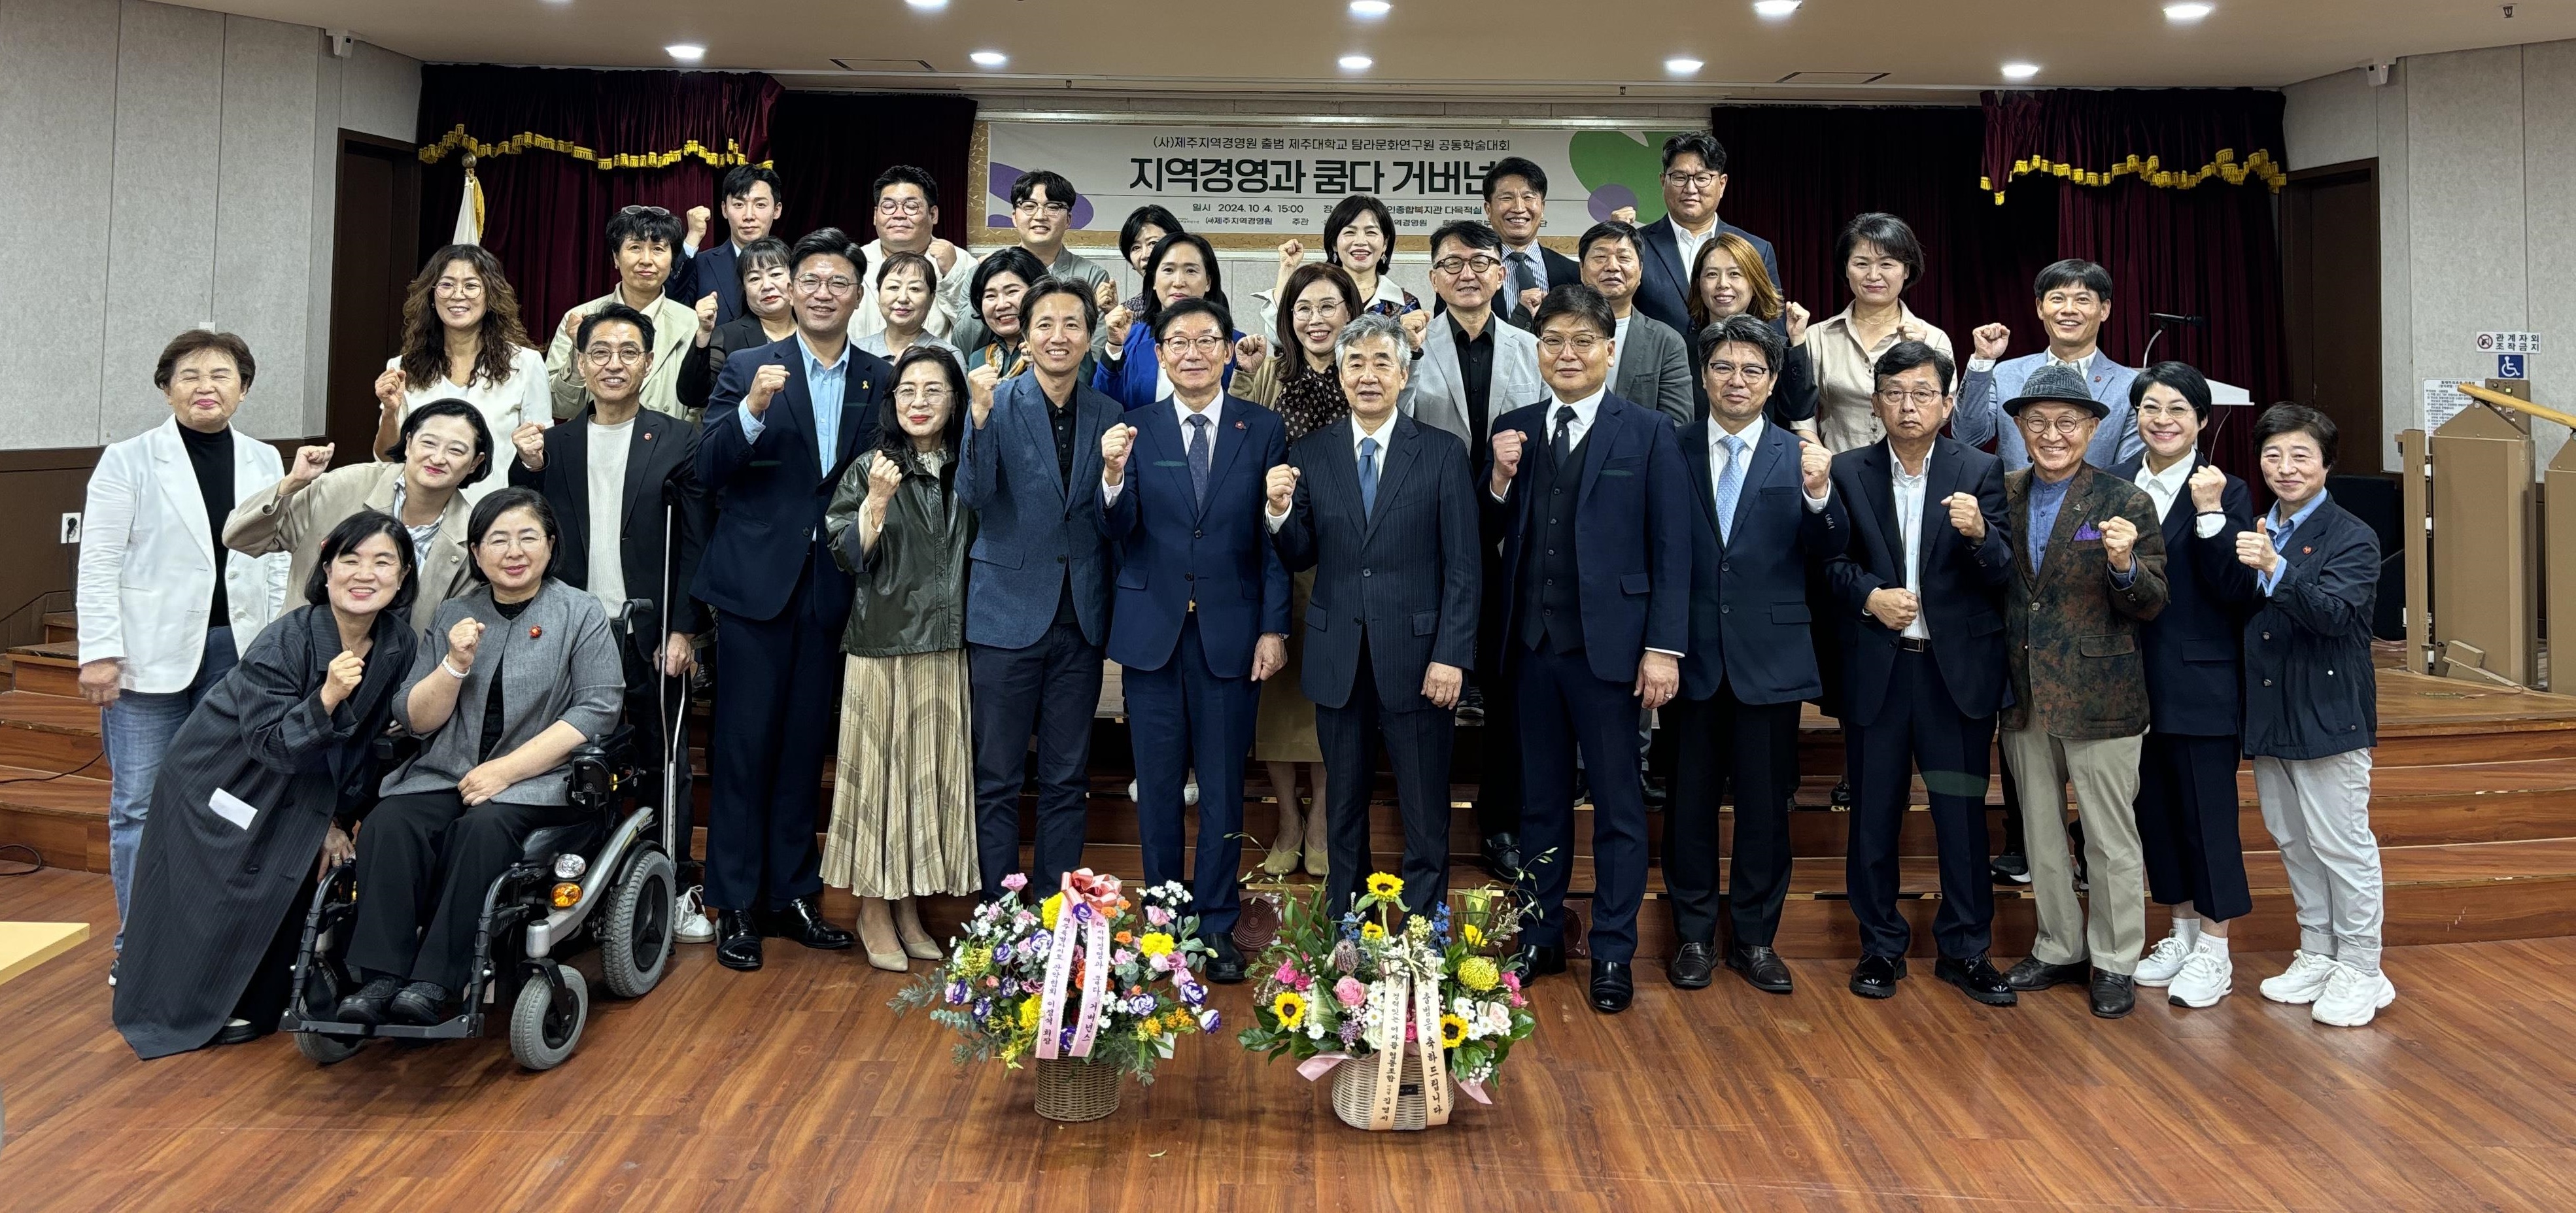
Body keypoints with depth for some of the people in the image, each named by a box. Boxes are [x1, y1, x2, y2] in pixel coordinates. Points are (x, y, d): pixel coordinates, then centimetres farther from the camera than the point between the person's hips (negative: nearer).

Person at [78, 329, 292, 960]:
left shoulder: (264, 462, 10)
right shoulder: (128, 460, 0)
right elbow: (99, 562, -3)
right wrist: (99, 651, -10)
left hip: (239, 652, 3)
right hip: (151, 654, -3)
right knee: (140, 805, 2)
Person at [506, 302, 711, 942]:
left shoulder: (677, 443, 2)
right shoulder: (554, 445, 10)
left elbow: (694, 544, -1)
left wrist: (684, 630, -8)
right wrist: (527, 469, -7)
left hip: (652, 635, -2)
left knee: (665, 763, 6)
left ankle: (677, 890, 16)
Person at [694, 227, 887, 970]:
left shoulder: (880, 380, 7)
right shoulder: (748, 370, 0)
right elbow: (708, 470, -10)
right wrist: (754, 409, -24)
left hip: (833, 589, 2)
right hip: (757, 582, -2)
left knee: (805, 747, 11)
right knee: (744, 745, 2)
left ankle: (793, 895, 22)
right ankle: (736, 906, 12)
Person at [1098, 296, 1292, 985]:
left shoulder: (1263, 430, 3)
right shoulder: (1135, 431, 2)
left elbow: (1275, 538, 2)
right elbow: (1121, 533, -8)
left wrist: (1274, 628, -4)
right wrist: (1114, 475, -28)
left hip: (1230, 631, 0)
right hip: (1153, 630, 1)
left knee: (1223, 787, 7)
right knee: (1157, 785, 9)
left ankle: (1217, 927, 19)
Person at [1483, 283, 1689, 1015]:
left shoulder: (1648, 434, -2)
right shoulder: (1513, 431, 8)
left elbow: (1672, 551, -4)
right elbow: (1491, 537, 8)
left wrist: (1664, 648, -10)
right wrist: (1501, 479, -9)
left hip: (1608, 645, -3)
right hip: (1532, 645, 4)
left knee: (1618, 804, 6)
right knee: (1540, 798, 14)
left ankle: (1613, 954, 17)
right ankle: (1541, 938, 27)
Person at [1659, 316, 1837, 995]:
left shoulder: (1799, 457, 4)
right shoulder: (1671, 451, 3)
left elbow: (1823, 556, -5)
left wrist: (1817, 493, -21)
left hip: (1769, 657, 0)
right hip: (1691, 655, 0)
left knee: (1765, 804, 8)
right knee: (1690, 800, 9)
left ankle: (1754, 938, 22)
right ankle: (1695, 935, 23)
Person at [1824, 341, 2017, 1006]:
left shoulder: (1980, 471, 1)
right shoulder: (1849, 471, 3)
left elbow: (2004, 575, -5)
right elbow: (1831, 562, 5)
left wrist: (1979, 534, -25)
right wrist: (1869, 596, -13)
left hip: (1958, 666, -1)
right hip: (1874, 667, 1)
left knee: (1963, 810, 4)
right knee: (1874, 811, 8)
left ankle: (1965, 949, 19)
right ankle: (1881, 945, 22)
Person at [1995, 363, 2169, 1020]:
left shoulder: (2127, 503, -6)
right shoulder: (2003, 496, 6)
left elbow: (2153, 604, -8)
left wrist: (2124, 567, -27)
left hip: (2099, 695, -4)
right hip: (2024, 695, 4)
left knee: (2111, 839, 6)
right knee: (2040, 834, 15)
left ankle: (2115, 963, 20)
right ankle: (2059, 948, 30)